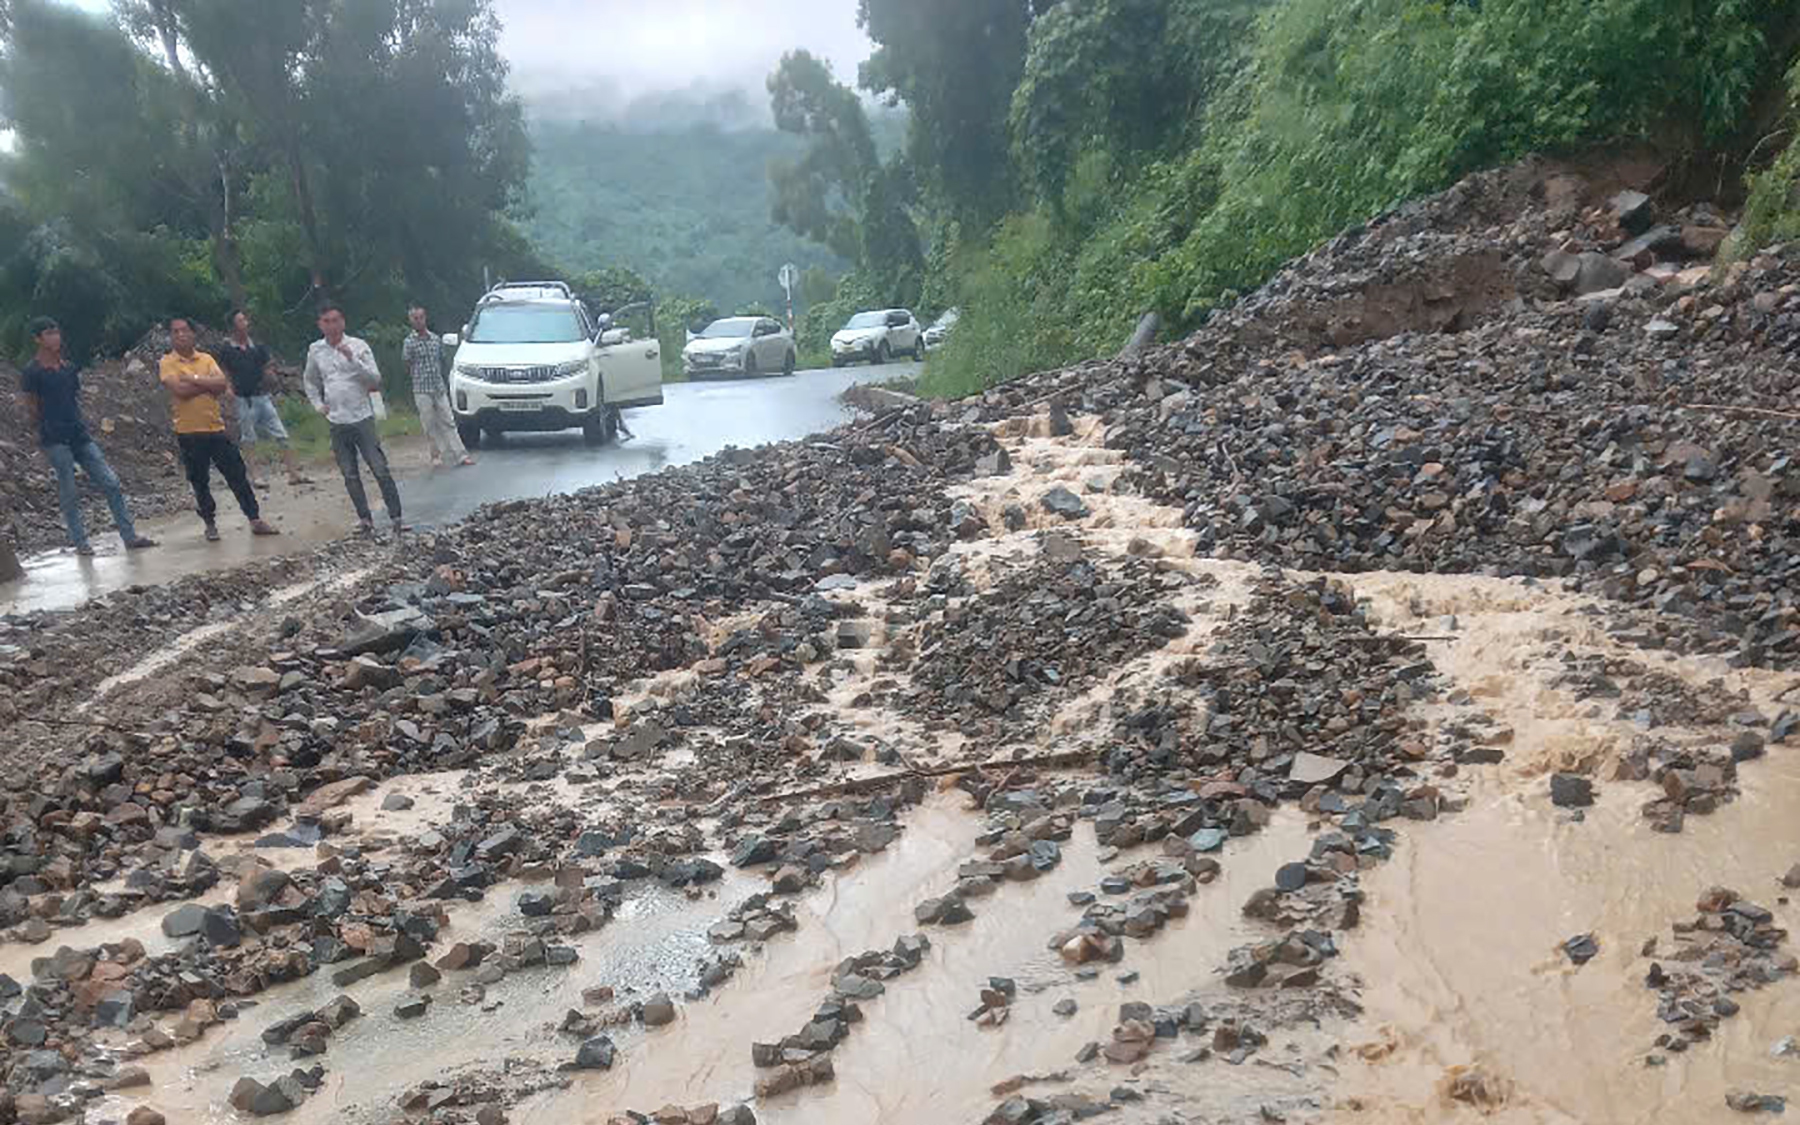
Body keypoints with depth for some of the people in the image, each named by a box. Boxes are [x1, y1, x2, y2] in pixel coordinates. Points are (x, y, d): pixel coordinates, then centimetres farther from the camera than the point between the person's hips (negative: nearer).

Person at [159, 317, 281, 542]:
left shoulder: (206, 359, 8)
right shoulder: (167, 362, -1)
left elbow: (222, 384, -7)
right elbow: (180, 390, -17)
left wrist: (194, 378, -13)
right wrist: (210, 383, -9)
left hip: (216, 428, 3)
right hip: (189, 432, -2)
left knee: (238, 475, 2)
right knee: (200, 482, 6)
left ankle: (255, 520, 7)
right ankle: (210, 525, 19)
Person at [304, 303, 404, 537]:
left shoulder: (358, 346, -2)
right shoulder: (315, 351, 7)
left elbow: (375, 380, -10)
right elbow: (310, 382, 23)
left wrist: (352, 359, -20)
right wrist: (318, 404, 9)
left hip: (362, 418, -3)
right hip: (337, 423, 3)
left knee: (380, 470, -6)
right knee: (350, 476, 6)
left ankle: (396, 518, -2)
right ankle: (366, 520, 14)